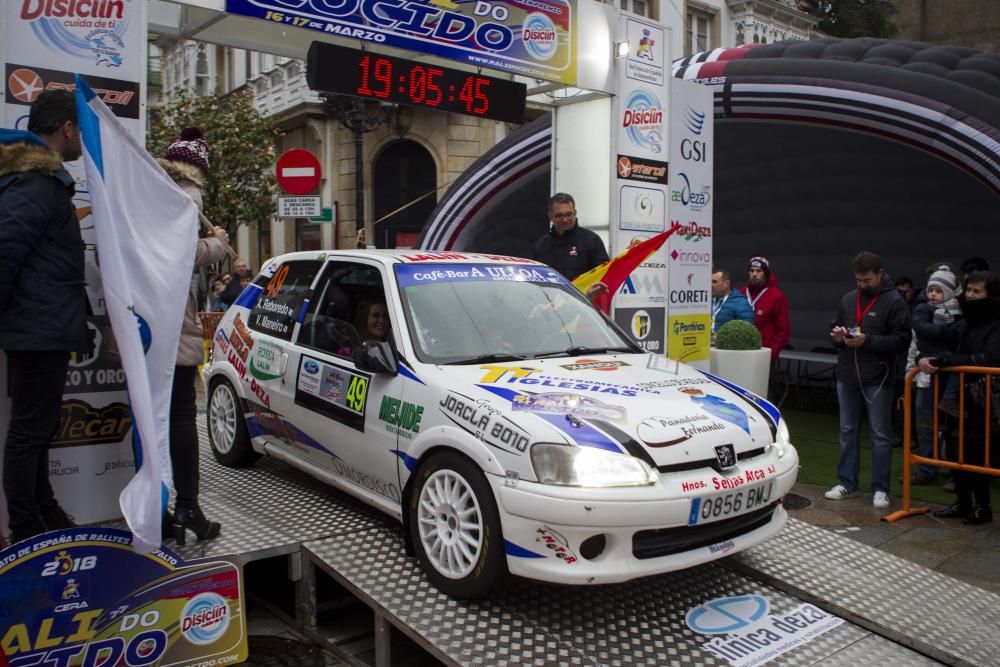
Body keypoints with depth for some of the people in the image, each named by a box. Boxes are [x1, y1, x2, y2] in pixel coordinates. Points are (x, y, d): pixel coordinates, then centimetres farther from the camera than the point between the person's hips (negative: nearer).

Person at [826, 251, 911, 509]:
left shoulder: (894, 302, -6)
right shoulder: (848, 299, 10)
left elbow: (902, 340, -11)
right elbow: (836, 329, 20)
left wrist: (867, 341, -21)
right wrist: (837, 336, -3)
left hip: (877, 379, -5)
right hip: (847, 376, 5)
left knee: (880, 435, 3)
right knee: (848, 431, 12)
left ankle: (880, 489, 11)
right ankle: (847, 482, 22)